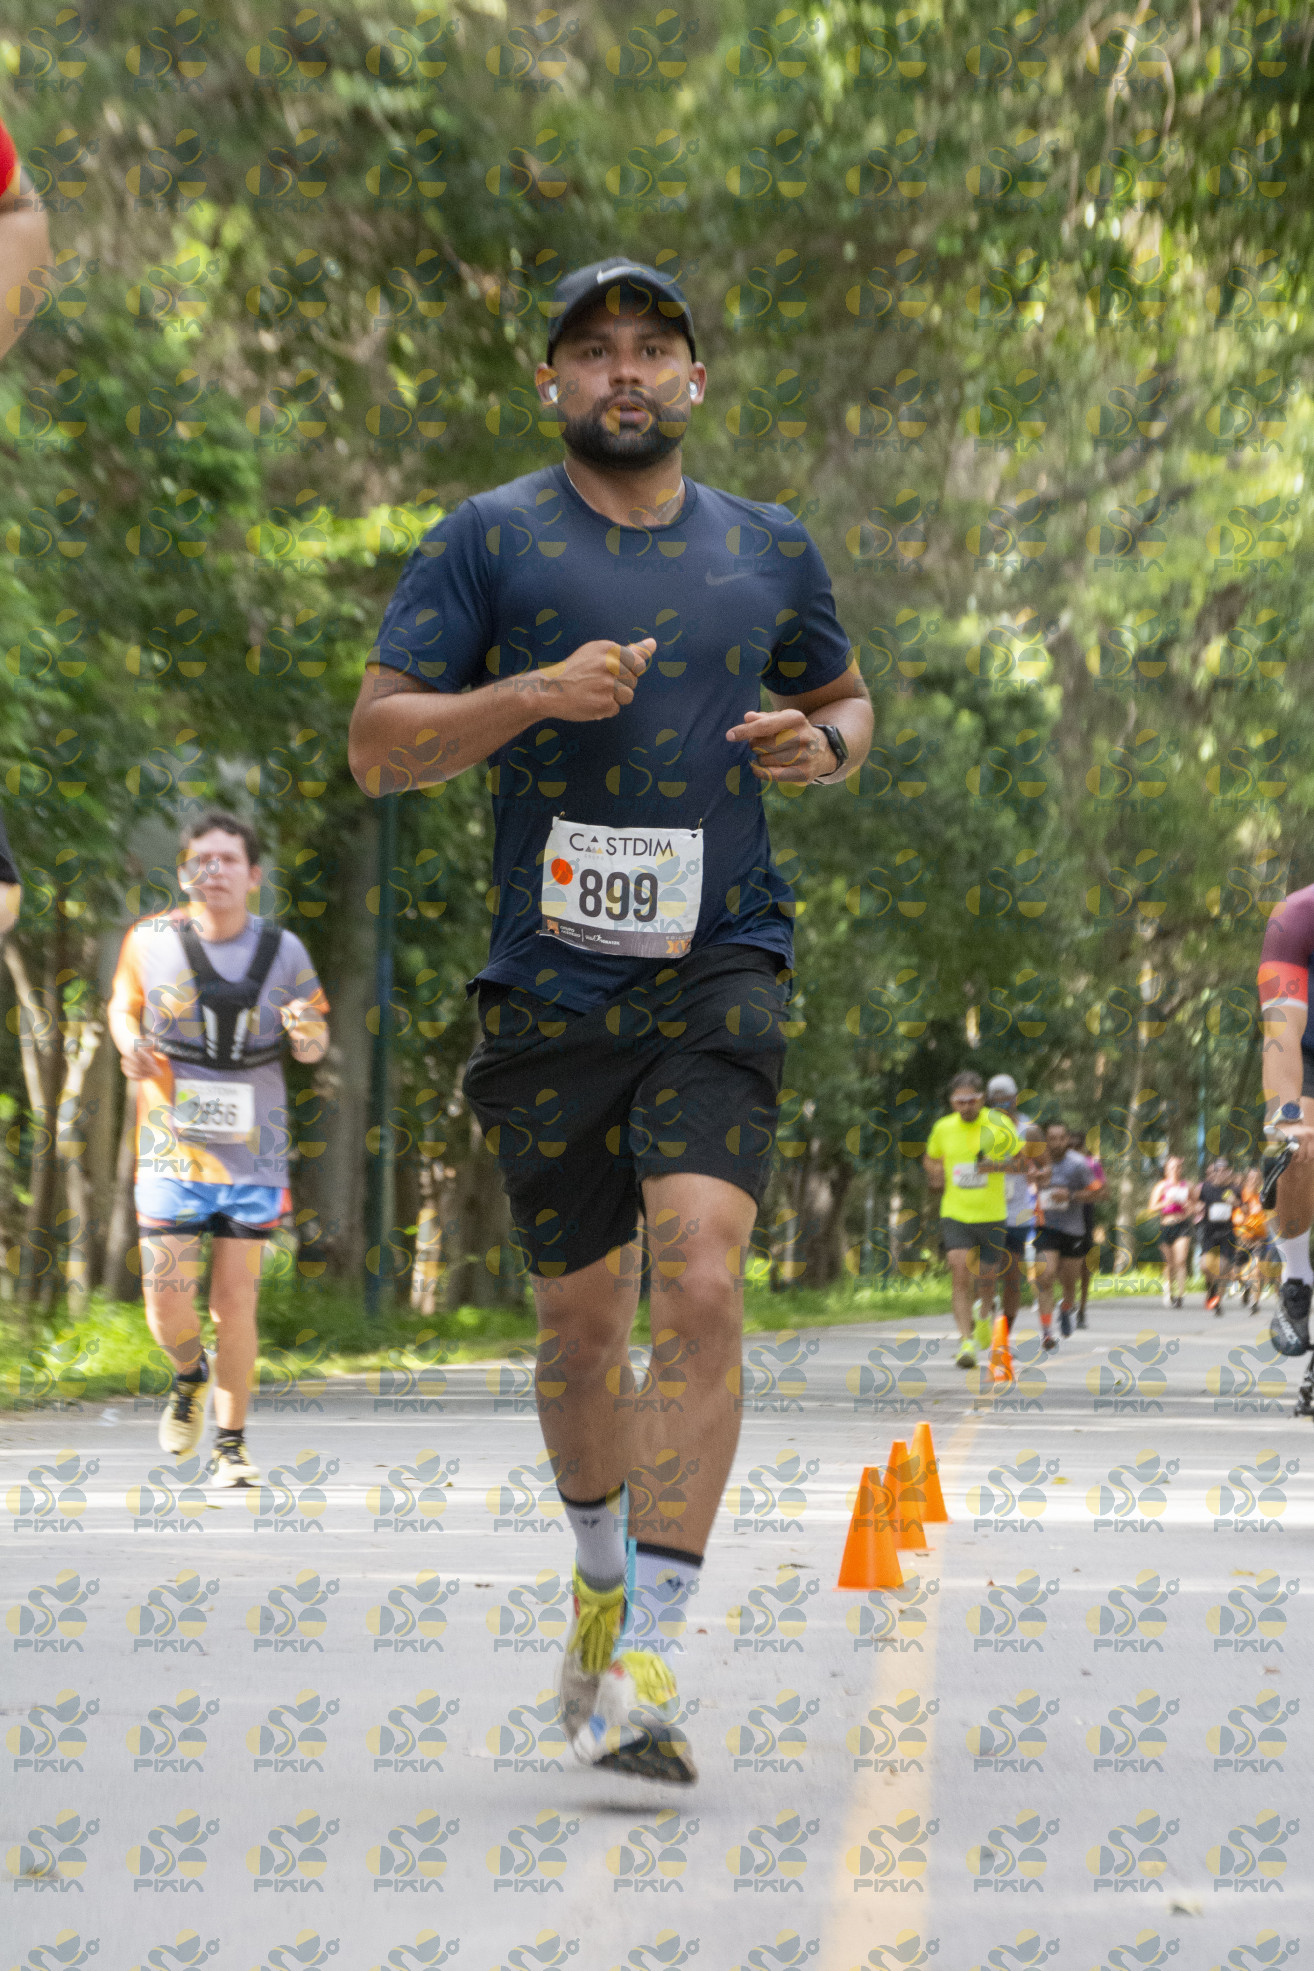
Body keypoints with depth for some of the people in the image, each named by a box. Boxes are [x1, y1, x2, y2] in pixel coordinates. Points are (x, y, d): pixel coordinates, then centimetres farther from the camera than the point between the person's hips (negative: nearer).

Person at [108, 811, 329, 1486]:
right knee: (168, 1311, -4)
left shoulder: (283, 951, -2)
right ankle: (190, 1376, 31)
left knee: (235, 1305, 1)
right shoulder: (150, 942, -4)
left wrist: (307, 1031, -14)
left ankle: (230, 1447, 16)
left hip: (253, 1155, 0)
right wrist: (129, 1042, -8)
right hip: (172, 1154, 0)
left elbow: (314, 1046, 9)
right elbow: (122, 1005, 14)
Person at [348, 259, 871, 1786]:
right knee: (581, 1321, 9)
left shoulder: (771, 551, 13)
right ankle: (604, 1578, 36)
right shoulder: (489, 541, 4)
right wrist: (534, 694, -15)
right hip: (550, 983, 0)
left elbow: (843, 696, 29)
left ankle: (648, 1661, -18)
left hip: (719, 974, 0)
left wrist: (824, 745, 4)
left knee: (701, 1285, -18)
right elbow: (376, 744, 1)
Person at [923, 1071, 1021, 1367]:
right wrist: (936, 1174, -1)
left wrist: (1000, 1166, -22)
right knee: (961, 1277, -16)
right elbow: (930, 1159, 20)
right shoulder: (943, 1128, 2)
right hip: (955, 1216, 0)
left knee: (987, 1276, 13)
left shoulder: (998, 1124, -5)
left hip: (992, 1217, 0)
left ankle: (984, 1317, 45)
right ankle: (966, 1341, -17)